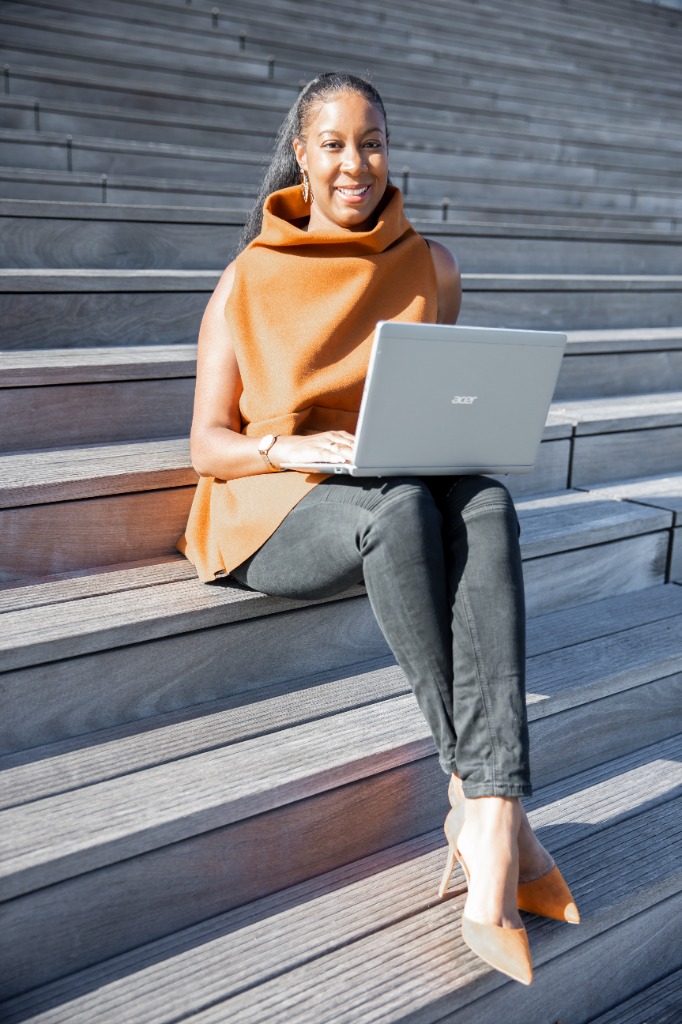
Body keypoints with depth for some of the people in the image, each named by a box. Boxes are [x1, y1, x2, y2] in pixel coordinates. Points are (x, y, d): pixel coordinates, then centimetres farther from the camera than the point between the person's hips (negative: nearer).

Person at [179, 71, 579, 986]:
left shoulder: (430, 267, 11)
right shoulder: (249, 280, 2)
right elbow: (207, 445, 0)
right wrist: (290, 447, -21)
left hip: (408, 496, 3)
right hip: (275, 513, -2)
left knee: (485, 503, -34)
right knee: (399, 508, -37)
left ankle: (487, 820, -41)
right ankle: (485, 798, -28)